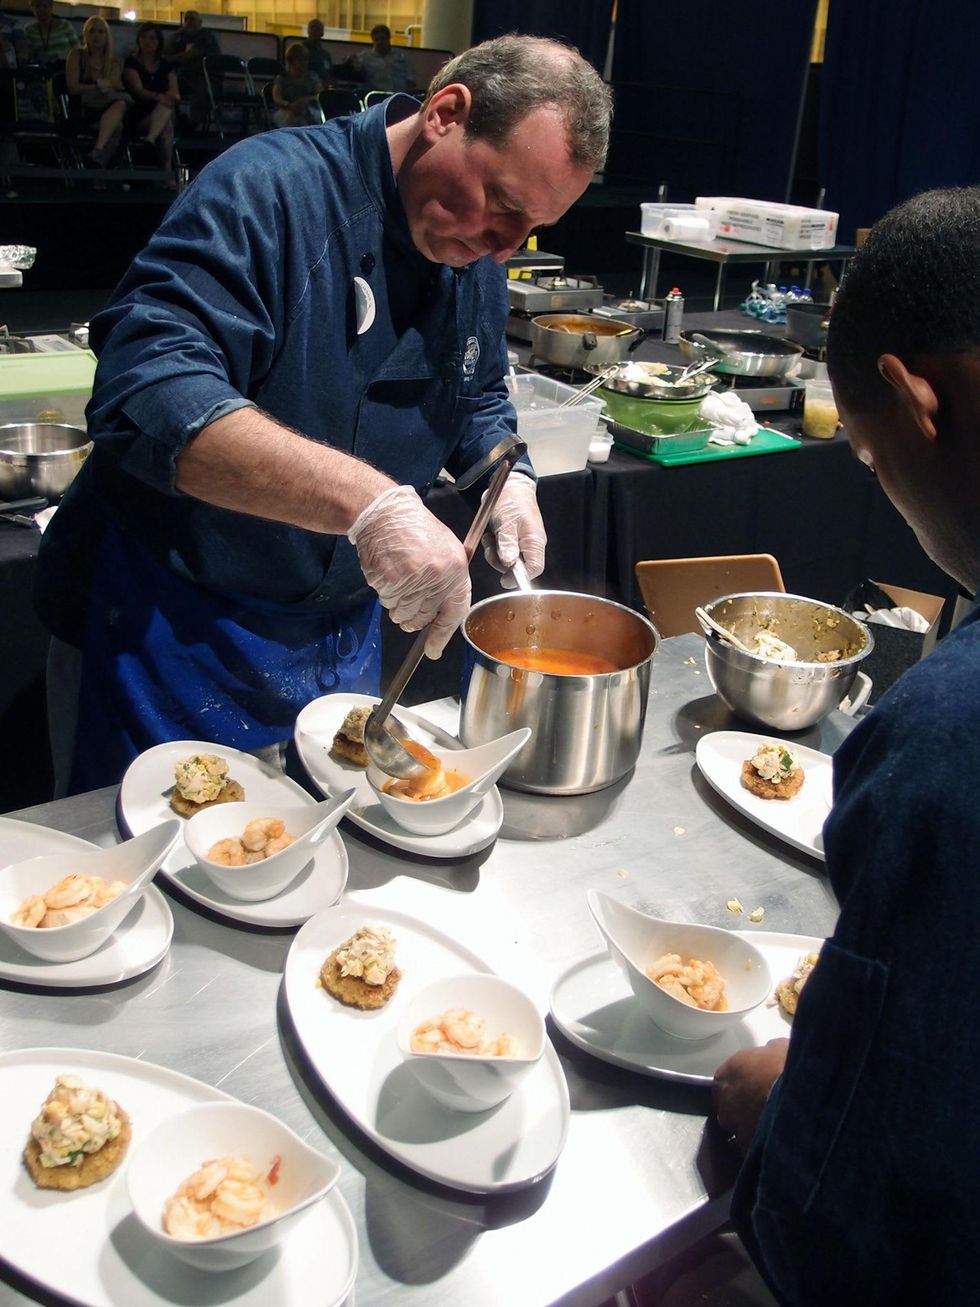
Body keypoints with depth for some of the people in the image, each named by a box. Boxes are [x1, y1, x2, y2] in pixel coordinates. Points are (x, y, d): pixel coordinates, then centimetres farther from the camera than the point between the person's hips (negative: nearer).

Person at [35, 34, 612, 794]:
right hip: (172, 637, -6)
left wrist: (507, 476, -4)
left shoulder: (478, 254, 2)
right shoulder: (270, 189, -22)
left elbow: (478, 398, 19)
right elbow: (145, 392, -36)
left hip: (342, 639, 7)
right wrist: (368, 500, -47)